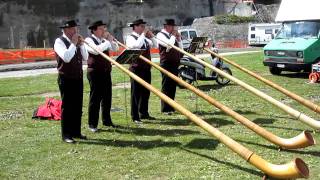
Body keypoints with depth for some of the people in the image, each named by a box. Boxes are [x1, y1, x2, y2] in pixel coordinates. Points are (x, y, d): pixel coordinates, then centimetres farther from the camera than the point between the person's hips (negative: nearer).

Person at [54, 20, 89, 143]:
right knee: (67, 107, -2)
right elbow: (66, 57, -24)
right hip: (66, 79, -7)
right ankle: (66, 134, 6)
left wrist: (81, 44, -1)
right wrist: (73, 44, -16)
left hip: (78, 78, 7)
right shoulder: (59, 41, -8)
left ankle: (76, 132, 20)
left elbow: (85, 58, 9)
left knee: (78, 106, 11)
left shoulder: (77, 42, 12)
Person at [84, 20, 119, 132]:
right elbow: (96, 50, -24)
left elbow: (116, 49, 12)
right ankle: (92, 124, 6)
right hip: (95, 72, -7)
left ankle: (106, 120, 24)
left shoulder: (104, 40, 14)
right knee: (95, 98, -2)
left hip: (106, 72, 7)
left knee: (107, 97, 11)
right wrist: (107, 41, -16)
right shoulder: (89, 40, -6)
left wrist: (111, 39, -2)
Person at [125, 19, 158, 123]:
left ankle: (144, 113, 24)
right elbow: (137, 45, -28)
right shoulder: (130, 38, -8)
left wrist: (151, 36, 2)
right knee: (136, 92, -3)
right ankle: (135, 117, 3)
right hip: (136, 68, -8)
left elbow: (155, 46, 16)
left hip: (146, 68, 8)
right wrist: (143, 35, -17)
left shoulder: (144, 38, 14)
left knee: (146, 91, 13)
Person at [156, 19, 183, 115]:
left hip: (175, 63, 7)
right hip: (166, 63, -7)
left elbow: (180, 48, 17)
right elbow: (169, 45, -22)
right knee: (166, 86, -4)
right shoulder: (160, 35, -5)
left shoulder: (172, 36, 17)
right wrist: (173, 36, -7)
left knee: (173, 86, 10)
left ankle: (171, 107, 18)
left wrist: (178, 38, 6)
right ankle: (165, 109, 1)